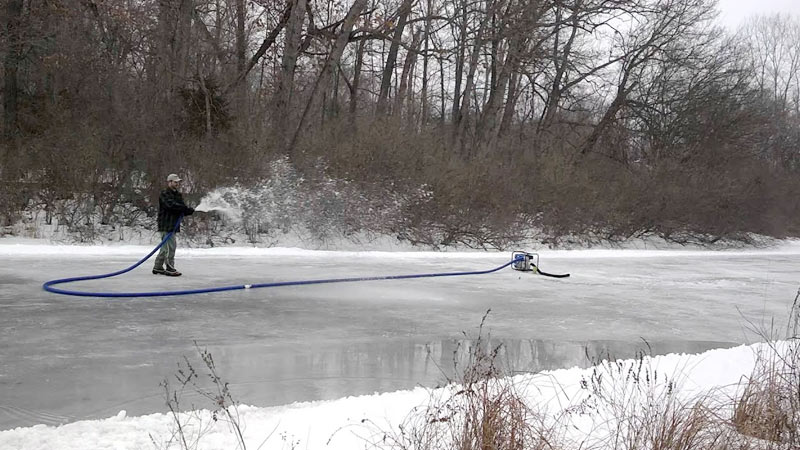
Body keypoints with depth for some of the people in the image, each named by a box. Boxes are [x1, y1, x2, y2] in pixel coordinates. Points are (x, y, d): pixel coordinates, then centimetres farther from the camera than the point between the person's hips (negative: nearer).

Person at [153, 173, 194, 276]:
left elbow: (182, 209, 14)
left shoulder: (178, 195, 18)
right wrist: (186, 208, -28)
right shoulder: (164, 194, -9)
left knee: (165, 247, 14)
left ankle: (158, 267, 23)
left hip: (173, 225, 9)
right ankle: (170, 269, -6)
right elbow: (171, 205, -26)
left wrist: (188, 211, -9)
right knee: (170, 247, -10)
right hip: (166, 225, -9)